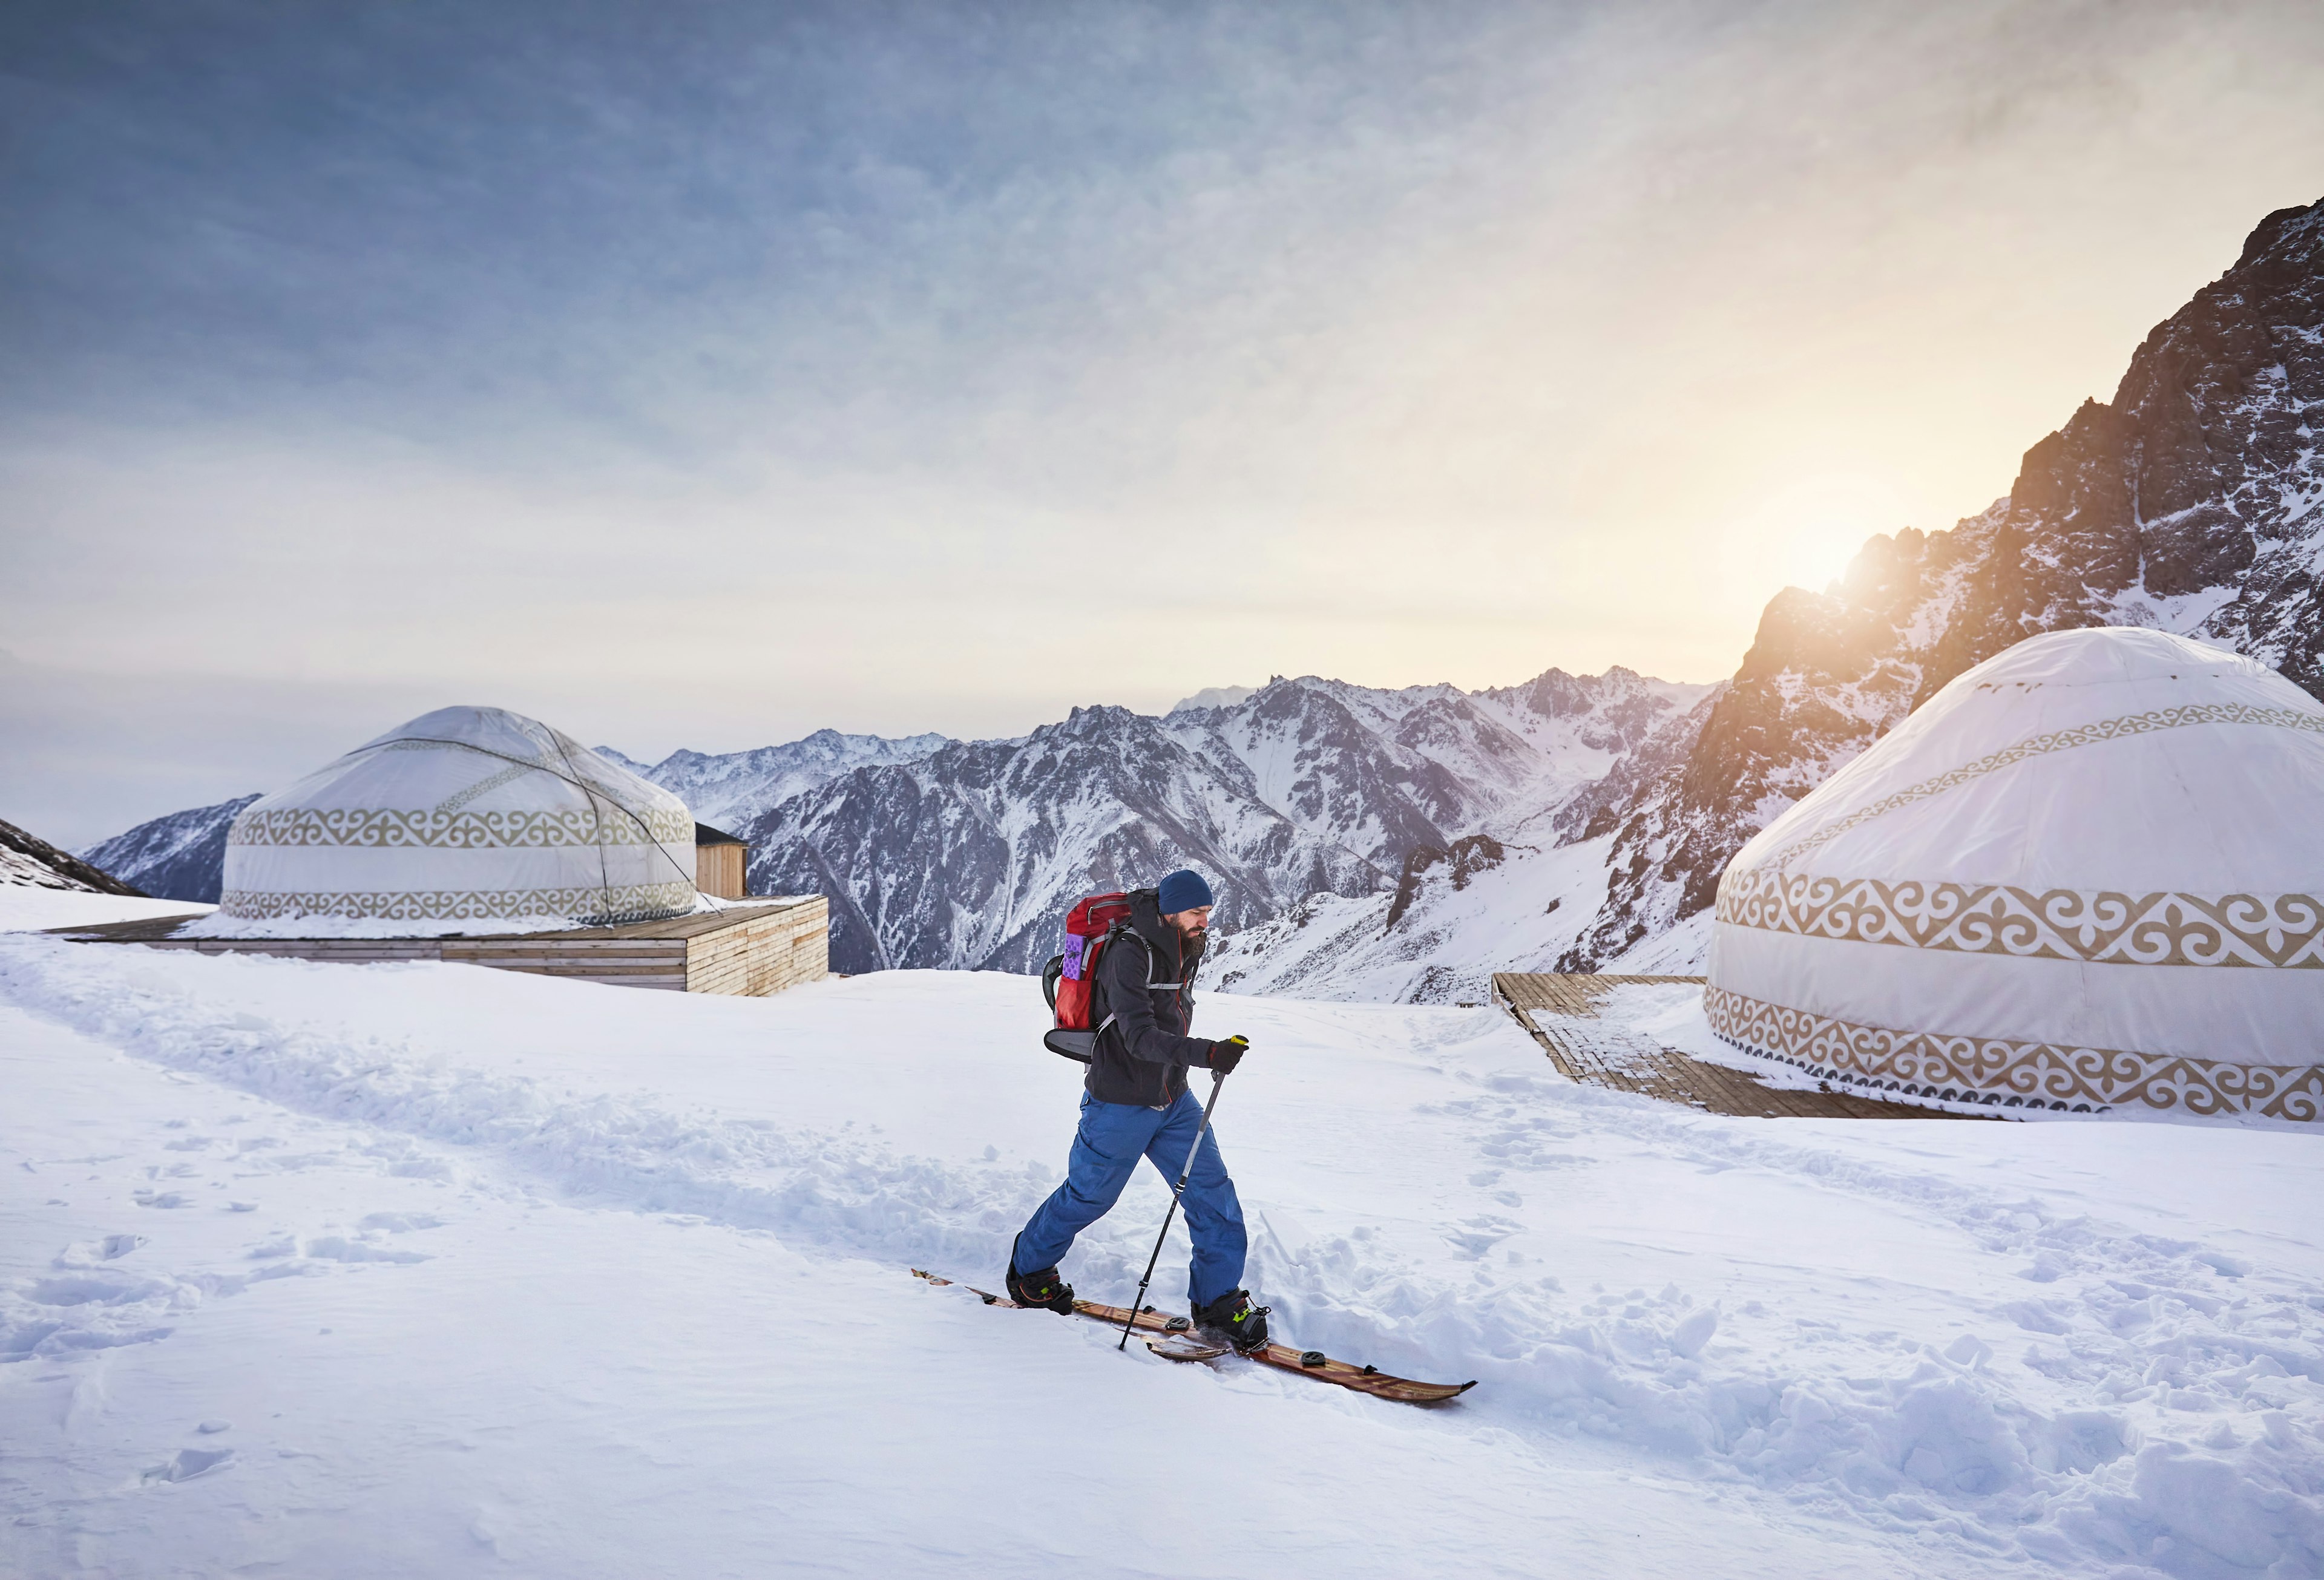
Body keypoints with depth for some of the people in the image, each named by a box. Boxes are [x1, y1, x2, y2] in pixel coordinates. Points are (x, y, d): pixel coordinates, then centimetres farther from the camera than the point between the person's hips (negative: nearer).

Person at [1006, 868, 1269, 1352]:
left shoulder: (1187, 948, 1)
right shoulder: (1130, 954, -24)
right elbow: (1139, 1035, -34)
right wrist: (1206, 1053, -46)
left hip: (1174, 1102, 7)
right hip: (1121, 1106, -7)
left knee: (1213, 1193, 0)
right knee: (1088, 1196, 11)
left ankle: (1218, 1302, 13)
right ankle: (1029, 1271, 36)